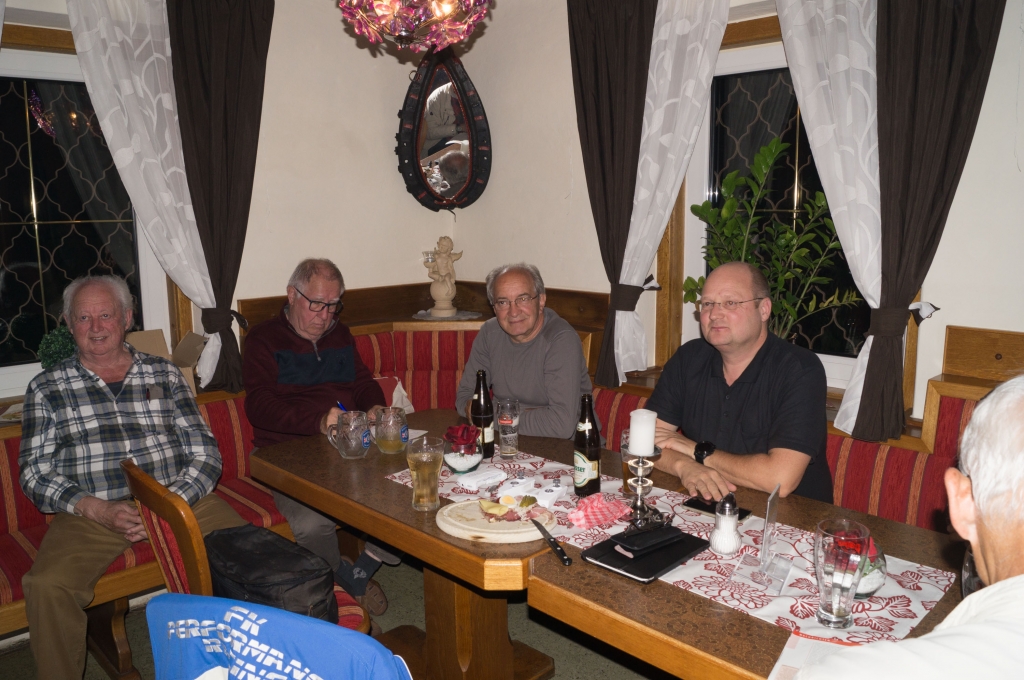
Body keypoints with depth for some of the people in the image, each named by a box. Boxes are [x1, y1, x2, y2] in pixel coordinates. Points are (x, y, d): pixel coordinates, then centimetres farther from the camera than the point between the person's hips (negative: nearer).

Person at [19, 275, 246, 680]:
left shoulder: (164, 374, 13)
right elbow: (35, 473, 4)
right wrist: (98, 510, -13)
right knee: (46, 586, -29)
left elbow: (205, 455, 6)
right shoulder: (47, 388, 12)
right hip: (90, 513, 0)